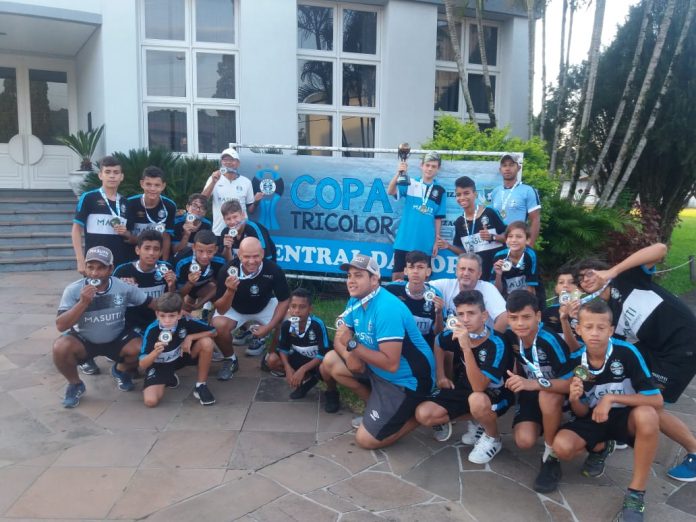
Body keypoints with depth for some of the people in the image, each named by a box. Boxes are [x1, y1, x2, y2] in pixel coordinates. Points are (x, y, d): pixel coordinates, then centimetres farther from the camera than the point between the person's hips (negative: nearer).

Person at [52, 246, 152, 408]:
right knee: (60, 348, -31)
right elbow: (60, 326, -24)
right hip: (83, 340, -1)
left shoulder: (124, 287, -17)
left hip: (116, 339, 1)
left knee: (142, 349, -25)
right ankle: (75, 384, 1)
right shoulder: (73, 290, -19)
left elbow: (152, 304, -5)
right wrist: (83, 303, -36)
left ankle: (120, 370, 13)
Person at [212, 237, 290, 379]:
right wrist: (230, 291, -46)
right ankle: (230, 359, 1)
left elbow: (284, 301, -15)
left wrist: (269, 327, -23)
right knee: (218, 325, -30)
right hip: (235, 308, -1)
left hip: (265, 306, 2)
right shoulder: (228, 271, -33)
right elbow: (221, 310, -26)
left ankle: (262, 338, 17)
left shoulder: (274, 270, -31)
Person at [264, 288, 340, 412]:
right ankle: (308, 379, 6)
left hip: (319, 361, -5)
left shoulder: (317, 324, -30)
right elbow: (283, 349, -3)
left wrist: (302, 369, -31)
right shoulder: (286, 324, -17)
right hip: (301, 358, 6)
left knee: (325, 369, -40)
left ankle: (331, 393, -2)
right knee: (272, 360, -13)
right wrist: (288, 368, -19)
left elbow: (324, 354, -28)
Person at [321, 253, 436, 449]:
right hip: (378, 369, 9)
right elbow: (340, 339, 3)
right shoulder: (356, 301, 0)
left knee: (365, 439, -8)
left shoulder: (387, 309, -28)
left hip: (406, 380, -9)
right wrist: (349, 355, -19)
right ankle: (375, 405, 13)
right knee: (331, 361, 5)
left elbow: (391, 364, -31)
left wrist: (353, 345, -28)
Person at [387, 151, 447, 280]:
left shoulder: (440, 191, 4)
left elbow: (438, 218, 7)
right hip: (404, 240, -1)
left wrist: (436, 241, 5)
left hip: (425, 243, 1)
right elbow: (390, 191, -15)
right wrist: (399, 173, -29)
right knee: (397, 275, 4)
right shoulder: (410, 184, 1)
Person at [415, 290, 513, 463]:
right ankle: (479, 418, 7)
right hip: (462, 389, 5)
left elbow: (479, 387, -38)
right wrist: (441, 375, 7)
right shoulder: (456, 333, -14)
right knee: (423, 414, -15)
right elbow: (438, 344, 12)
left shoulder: (496, 345, -29)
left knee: (477, 400, -41)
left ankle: (493, 439, -6)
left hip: (495, 394, -5)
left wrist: (466, 347, -44)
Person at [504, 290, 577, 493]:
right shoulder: (512, 338, -13)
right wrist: (518, 382, -3)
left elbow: (572, 382, -32)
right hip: (530, 392, 4)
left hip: (556, 393, -4)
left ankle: (551, 457, -18)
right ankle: (542, 425, 17)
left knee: (547, 396, -41)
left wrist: (535, 383, -44)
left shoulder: (551, 340, -30)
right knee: (524, 441, -21)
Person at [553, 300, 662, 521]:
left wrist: (611, 398, -29)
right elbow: (581, 413, -4)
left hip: (626, 417, -2)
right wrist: (575, 400, -28)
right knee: (562, 447, -25)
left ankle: (636, 494, -19)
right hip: (594, 419, 2)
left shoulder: (626, 352, -22)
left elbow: (657, 400, -22)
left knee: (647, 416, -38)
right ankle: (600, 448, 12)